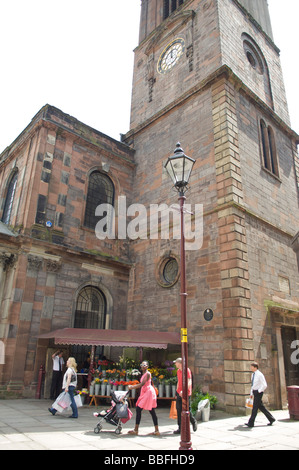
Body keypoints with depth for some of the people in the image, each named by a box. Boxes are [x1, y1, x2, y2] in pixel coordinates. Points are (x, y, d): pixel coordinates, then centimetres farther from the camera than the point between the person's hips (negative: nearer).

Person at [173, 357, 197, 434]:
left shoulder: (187, 370, -13)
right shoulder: (178, 371, 12)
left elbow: (189, 382, -20)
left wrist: (183, 391, -30)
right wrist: (177, 392, 20)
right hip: (179, 393, 7)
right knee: (179, 410, 5)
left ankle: (194, 422, 28)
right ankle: (180, 428, 13)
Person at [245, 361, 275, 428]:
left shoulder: (259, 375, -16)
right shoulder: (253, 374, 10)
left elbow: (265, 385, -18)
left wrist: (259, 391, -15)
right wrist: (251, 393, 17)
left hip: (258, 392, -9)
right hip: (254, 392, 9)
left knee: (255, 407, -5)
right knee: (261, 407, 15)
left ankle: (251, 423, -1)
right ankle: (271, 419, 28)